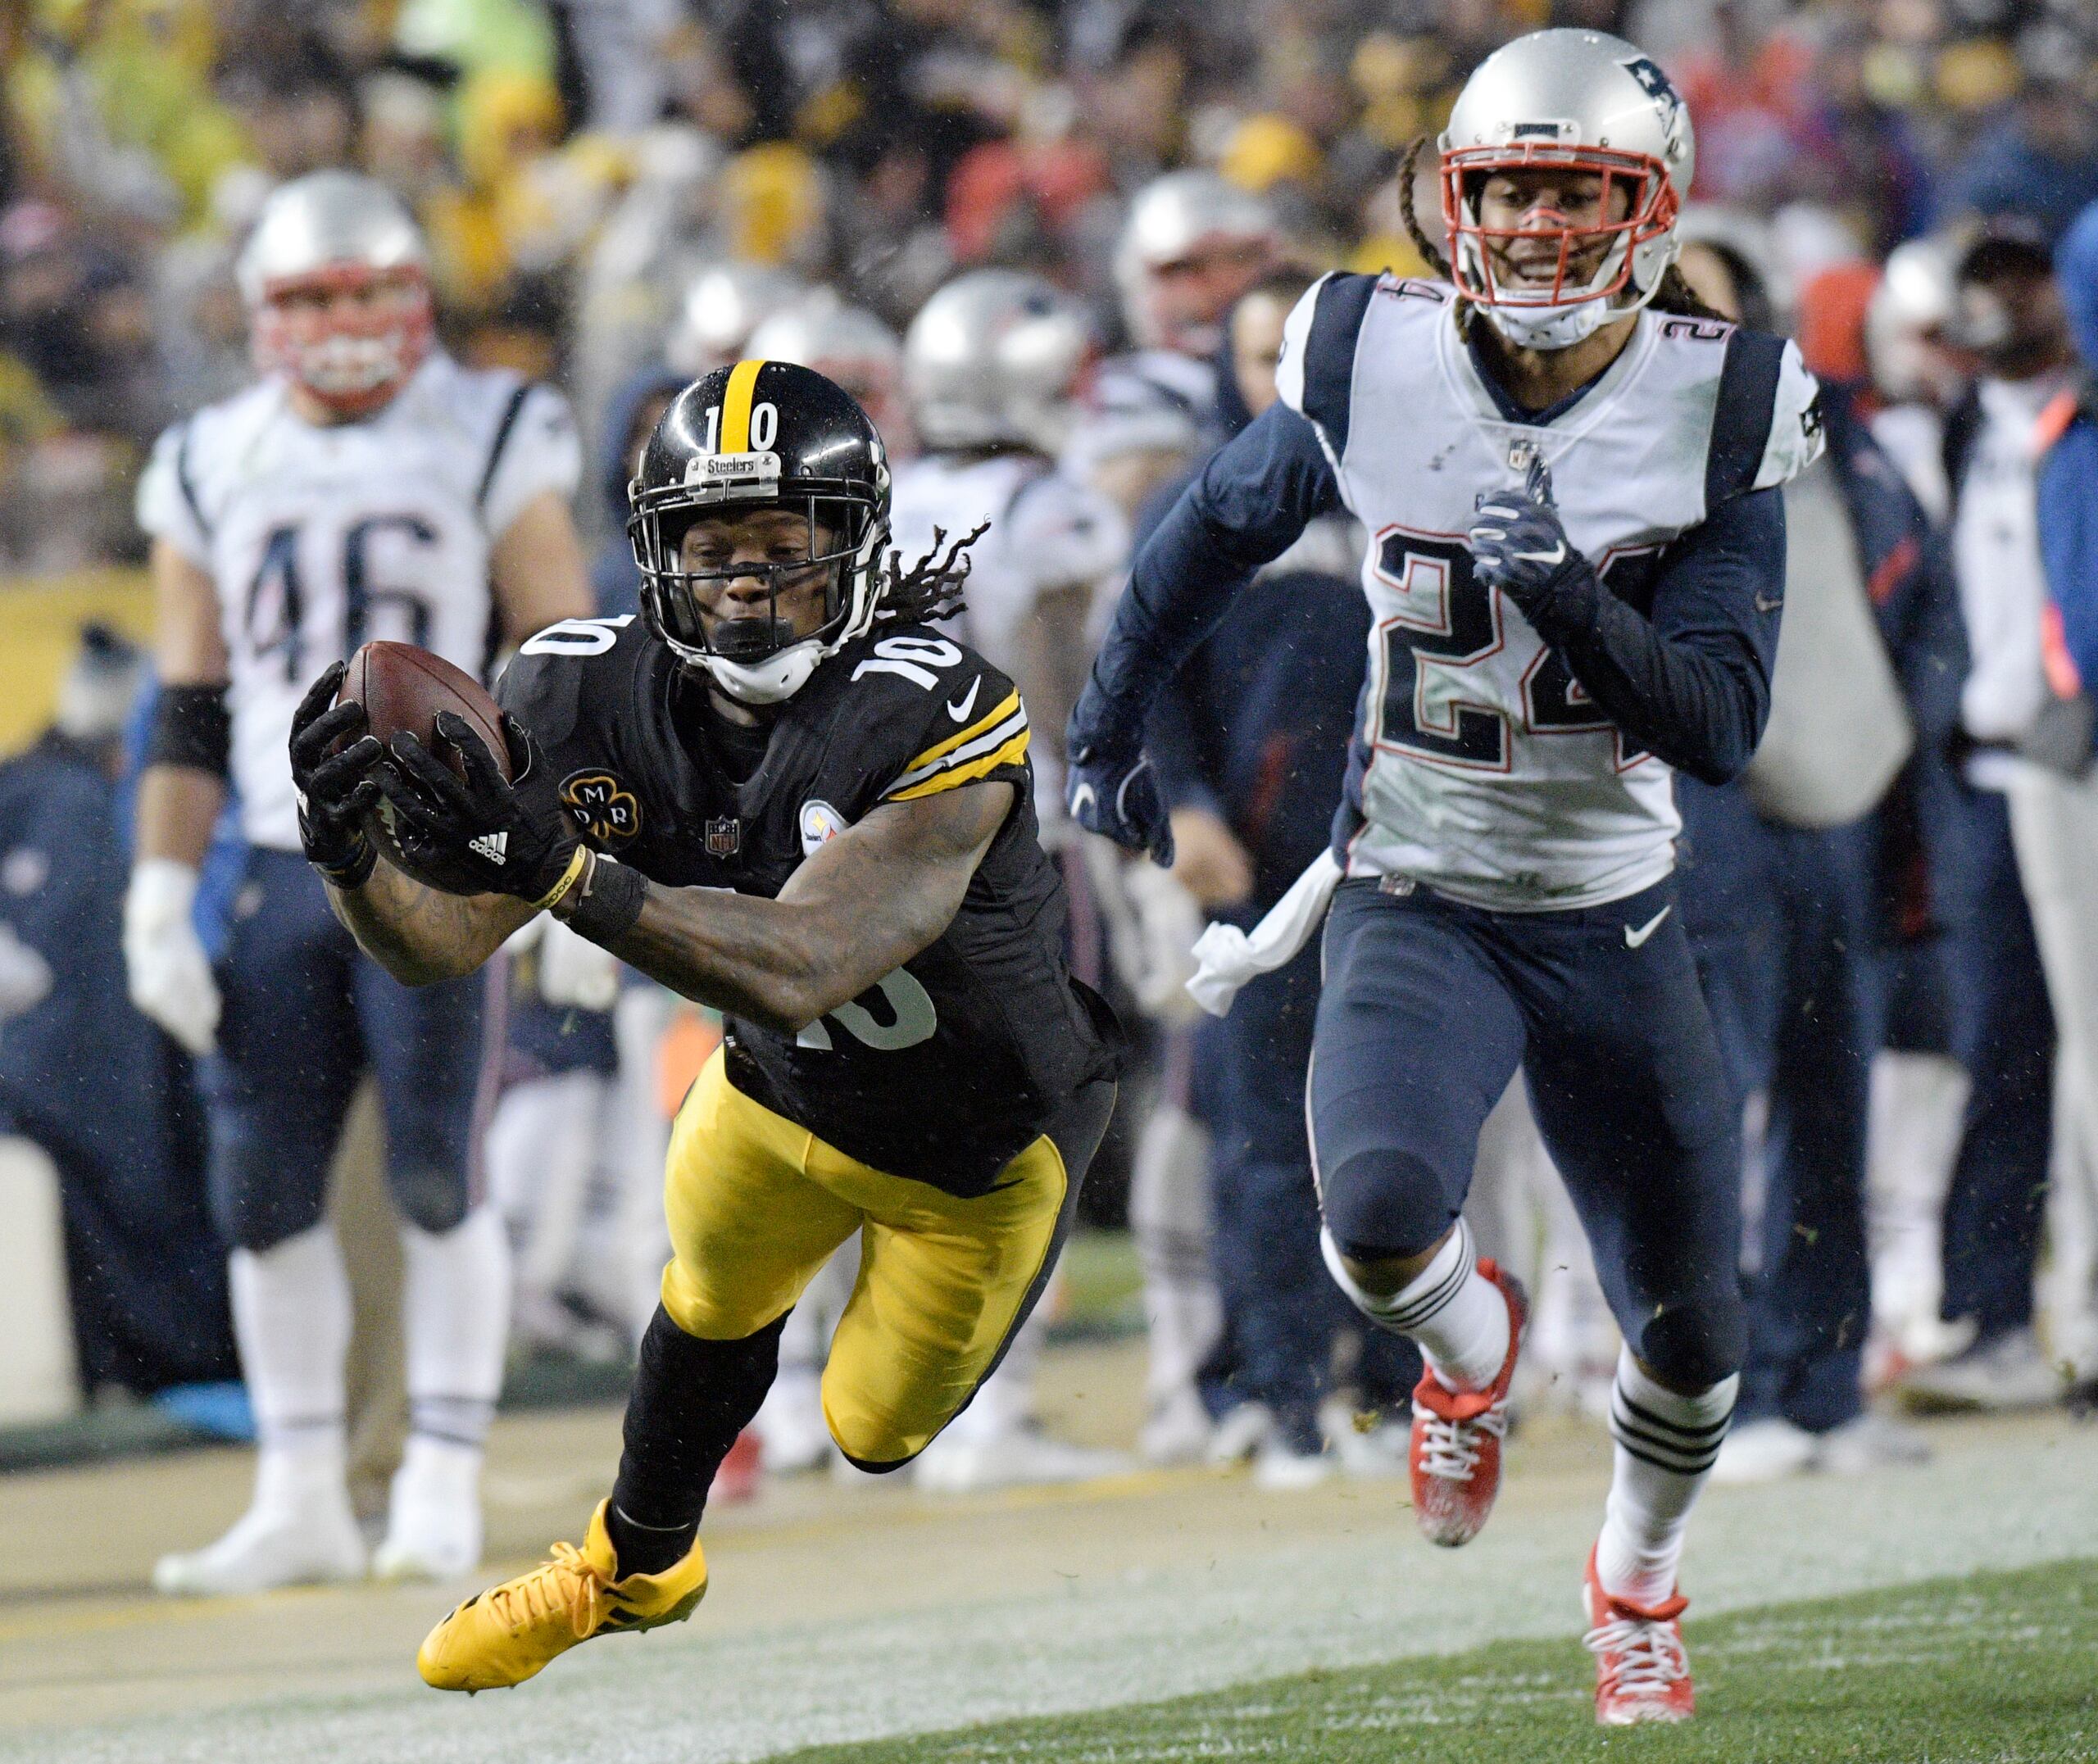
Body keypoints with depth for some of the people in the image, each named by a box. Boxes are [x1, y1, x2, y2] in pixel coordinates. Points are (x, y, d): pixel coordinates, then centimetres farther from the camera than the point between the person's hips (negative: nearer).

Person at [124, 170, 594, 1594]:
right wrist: (160, 900, 8)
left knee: (437, 1179, -5)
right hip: (280, 872, 4)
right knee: (264, 1191, 1)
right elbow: (190, 713, 14)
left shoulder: (489, 447, 0)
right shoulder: (215, 473, 10)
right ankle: (302, 1501, 9)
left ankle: (444, 1485, 2)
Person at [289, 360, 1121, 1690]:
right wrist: (352, 857, -48)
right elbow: (441, 943, -25)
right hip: (787, 1087, 4)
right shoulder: (597, 697, -26)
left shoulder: (935, 723, -42)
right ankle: (637, 1567, 52)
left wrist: (551, 864, -62)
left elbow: (795, 969, -52)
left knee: (876, 1431, 14)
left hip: (985, 1123, -4)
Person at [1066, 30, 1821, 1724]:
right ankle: (1469, 1345, 10)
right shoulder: (1374, 368, -9)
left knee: (1691, 1330, 9)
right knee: (1380, 1217, -29)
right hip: (1418, 910, -1)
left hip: (1614, 926, 1)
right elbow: (1221, 523, 12)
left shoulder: (1713, 411, -11)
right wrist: (1112, 721, 20)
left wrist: (1574, 602, -31)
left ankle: (1639, 1582, 42)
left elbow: (1723, 725, -15)